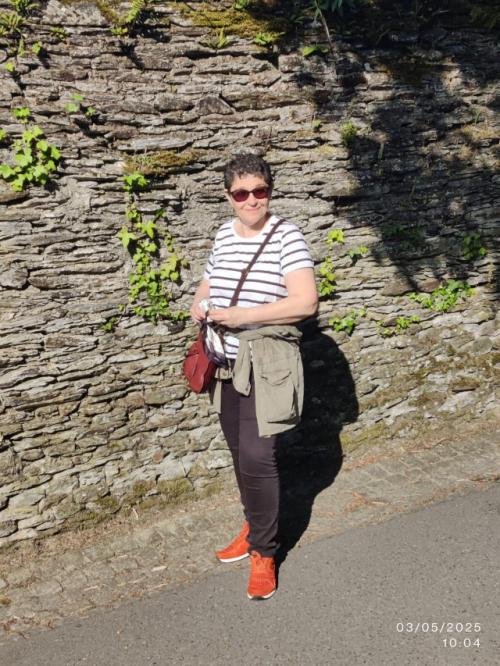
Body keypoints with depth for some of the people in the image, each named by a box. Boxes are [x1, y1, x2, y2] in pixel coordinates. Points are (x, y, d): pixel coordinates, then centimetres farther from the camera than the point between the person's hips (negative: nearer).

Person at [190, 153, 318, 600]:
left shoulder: (286, 236, -12)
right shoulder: (224, 235, 8)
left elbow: (306, 302, -22)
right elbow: (209, 283, 23)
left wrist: (241, 315, -22)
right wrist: (199, 306, 0)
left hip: (267, 364, -6)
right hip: (227, 363, 7)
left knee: (257, 457, -10)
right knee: (240, 453, 17)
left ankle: (264, 552, 9)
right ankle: (255, 526, 38)